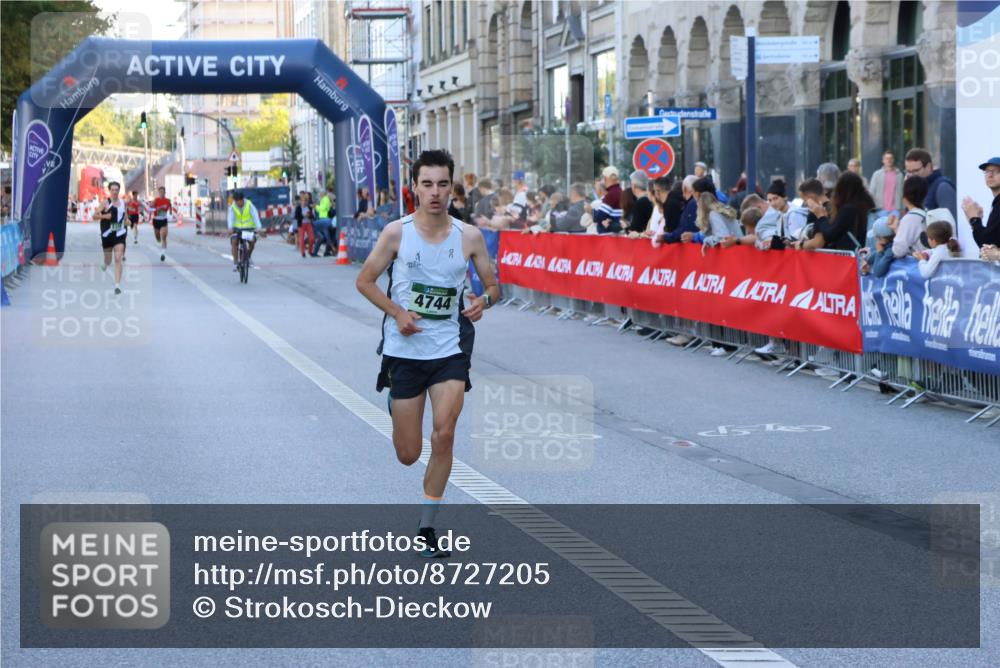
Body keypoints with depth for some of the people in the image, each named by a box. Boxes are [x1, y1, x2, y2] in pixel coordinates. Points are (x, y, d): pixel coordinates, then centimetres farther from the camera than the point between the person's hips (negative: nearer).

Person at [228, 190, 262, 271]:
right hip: (237, 228, 0)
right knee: (234, 242, -22)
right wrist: (230, 228, -40)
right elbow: (230, 217, -21)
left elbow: (255, 215, -21)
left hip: (249, 228, 0)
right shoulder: (232, 207, -8)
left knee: (252, 241, -21)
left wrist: (258, 227, -36)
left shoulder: (249, 205, -12)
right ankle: (235, 262, -13)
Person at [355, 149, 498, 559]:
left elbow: (492, 285, 9)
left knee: (444, 435, -17)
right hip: (404, 350, 0)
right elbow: (364, 281, 3)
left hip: (450, 349, 0)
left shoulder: (469, 237, -2)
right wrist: (398, 312, -12)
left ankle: (427, 528, -3)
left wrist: (484, 300, -14)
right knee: (408, 455, 4)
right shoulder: (397, 233, -6)